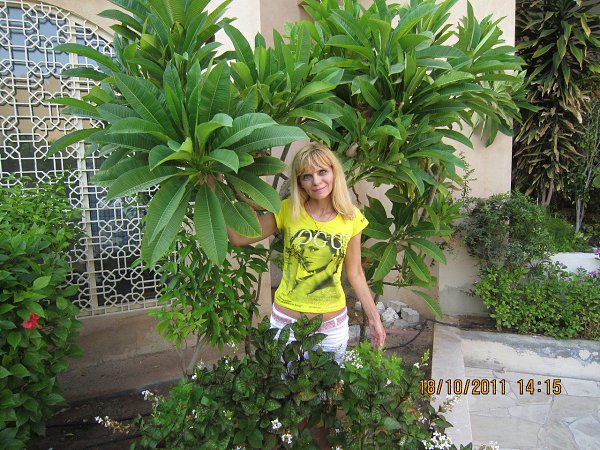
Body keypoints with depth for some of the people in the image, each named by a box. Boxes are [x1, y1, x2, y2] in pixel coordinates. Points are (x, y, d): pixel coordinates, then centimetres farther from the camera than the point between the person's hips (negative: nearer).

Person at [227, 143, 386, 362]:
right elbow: (238, 237, -15)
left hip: (332, 324, 1)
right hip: (286, 321, 0)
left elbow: (355, 273, 1)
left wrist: (374, 318, 5)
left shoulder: (351, 218, -7)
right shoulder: (287, 211, -10)